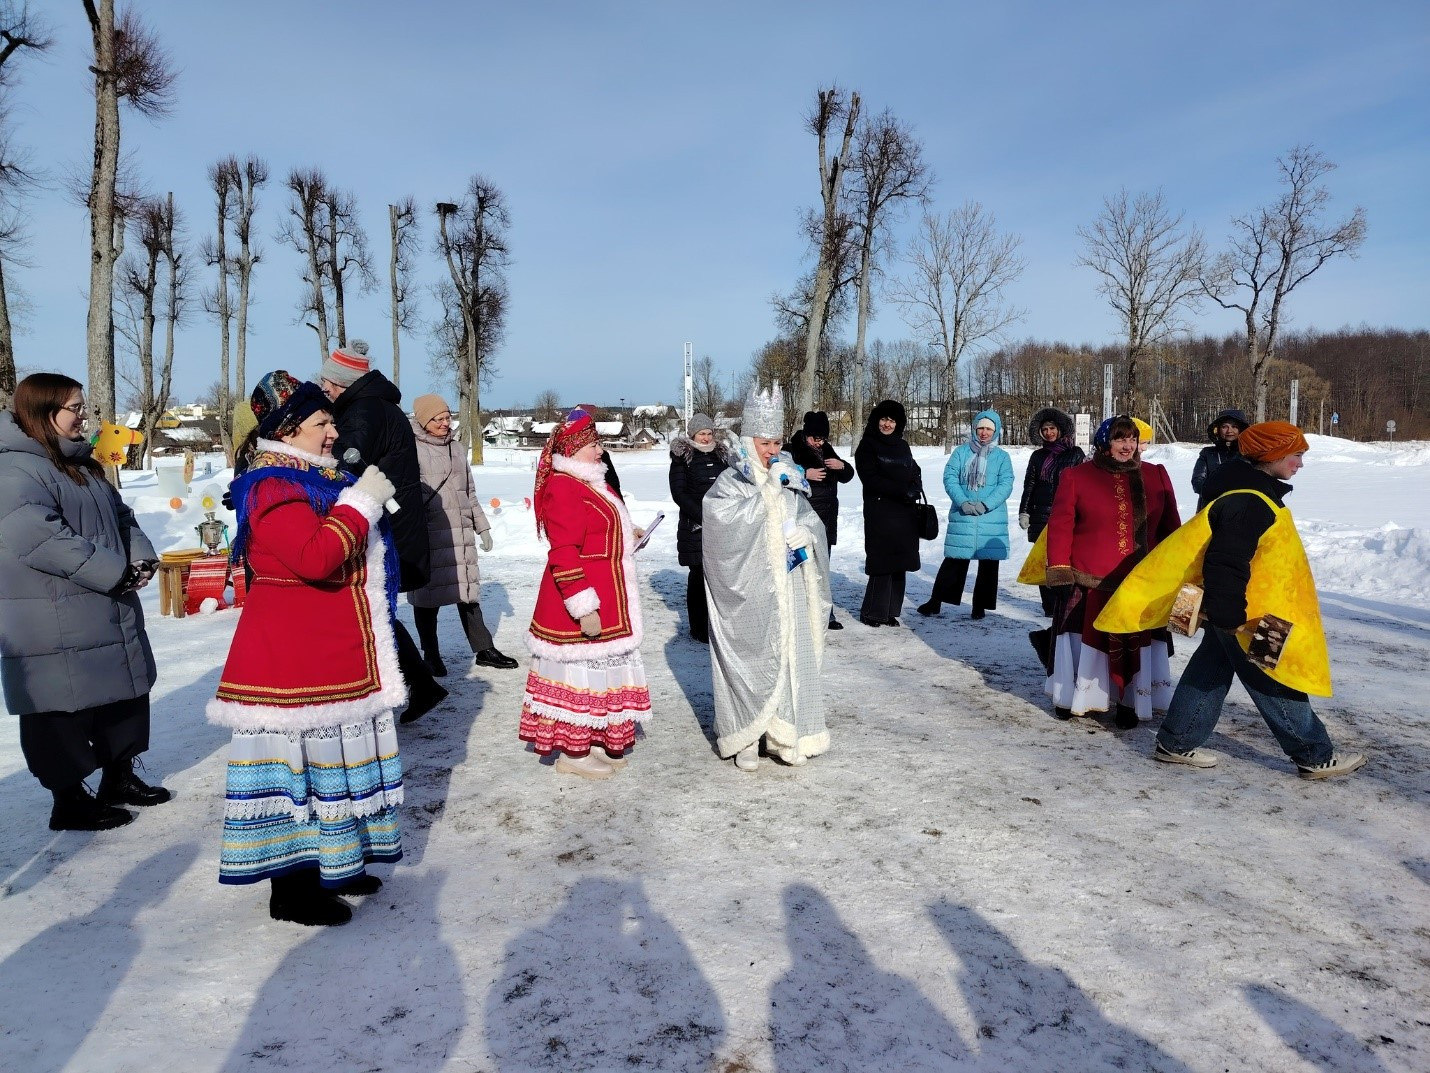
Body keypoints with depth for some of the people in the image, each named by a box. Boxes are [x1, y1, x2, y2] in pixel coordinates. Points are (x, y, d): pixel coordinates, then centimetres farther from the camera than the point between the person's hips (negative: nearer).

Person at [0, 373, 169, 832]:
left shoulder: (81, 464, 16)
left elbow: (121, 516, 18)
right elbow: (39, 538, -27)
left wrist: (142, 558, -2)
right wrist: (115, 572, -23)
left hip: (111, 615, 10)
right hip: (54, 629, -10)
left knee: (124, 695, 18)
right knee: (62, 713, 2)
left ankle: (120, 777, 33)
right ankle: (69, 800, 14)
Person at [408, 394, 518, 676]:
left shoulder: (456, 447, 14)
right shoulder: (412, 448, -6)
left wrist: (482, 527, 20)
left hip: (461, 534, 6)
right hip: (428, 535, -5)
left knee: (468, 591, 10)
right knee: (428, 594, 4)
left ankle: (484, 650, 17)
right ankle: (431, 655, 17)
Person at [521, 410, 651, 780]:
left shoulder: (589, 482, 15)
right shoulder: (563, 487, -18)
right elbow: (563, 553, -24)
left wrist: (625, 536, 15)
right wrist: (583, 607, -27)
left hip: (606, 602, 11)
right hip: (580, 603, -10)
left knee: (600, 668, 16)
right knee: (579, 672, -1)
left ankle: (594, 741, 28)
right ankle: (573, 752, 11)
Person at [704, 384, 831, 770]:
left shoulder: (789, 478, 10)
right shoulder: (729, 484, -5)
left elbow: (812, 520, 12)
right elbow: (733, 523, -21)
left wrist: (805, 532, -11)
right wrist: (770, 489, -23)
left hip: (787, 588, 5)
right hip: (749, 591, -4)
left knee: (790, 656, 7)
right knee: (751, 660, 1)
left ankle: (783, 734, 19)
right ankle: (746, 738, 14)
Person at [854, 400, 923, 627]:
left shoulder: (902, 447, 17)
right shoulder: (867, 446, -1)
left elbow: (915, 474, 19)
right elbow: (871, 478, -10)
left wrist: (914, 490, -4)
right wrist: (902, 491, -15)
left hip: (904, 513, 6)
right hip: (880, 512, -6)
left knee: (898, 564, 4)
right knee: (881, 563, -8)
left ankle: (889, 611, 12)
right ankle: (873, 613, 1)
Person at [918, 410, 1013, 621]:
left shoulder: (1002, 457, 5)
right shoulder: (961, 451, 6)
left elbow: (1006, 485, -4)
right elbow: (949, 477, -2)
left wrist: (985, 504, -17)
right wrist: (963, 502, -16)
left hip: (992, 518, 0)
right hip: (962, 516, 0)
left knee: (989, 563, 5)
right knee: (954, 560, 4)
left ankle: (980, 605, 17)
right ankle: (936, 601, 13)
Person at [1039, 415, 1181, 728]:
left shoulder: (1156, 476, 7)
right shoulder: (1077, 476, -3)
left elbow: (1169, 526, 11)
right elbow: (1060, 525, -4)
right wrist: (1059, 569, -9)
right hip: (1089, 581, -2)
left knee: (1135, 644, 8)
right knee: (1086, 641, 7)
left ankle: (1129, 702, 20)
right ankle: (1071, 697, 24)